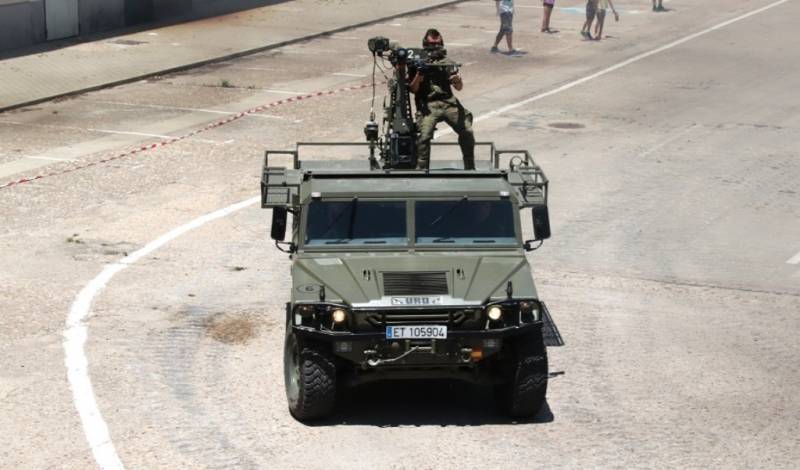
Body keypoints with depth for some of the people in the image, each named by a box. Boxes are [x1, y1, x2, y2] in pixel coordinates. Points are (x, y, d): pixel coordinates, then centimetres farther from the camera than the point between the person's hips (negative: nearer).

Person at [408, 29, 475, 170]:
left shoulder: (447, 63, 16)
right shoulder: (418, 63, 10)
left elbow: (459, 88, 9)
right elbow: (413, 89, 4)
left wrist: (458, 81, -15)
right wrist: (419, 75, -14)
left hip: (449, 102, 2)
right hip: (428, 105, -2)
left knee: (467, 132, -12)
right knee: (425, 135, -25)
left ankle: (470, 168, 2)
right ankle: (421, 169, -18)